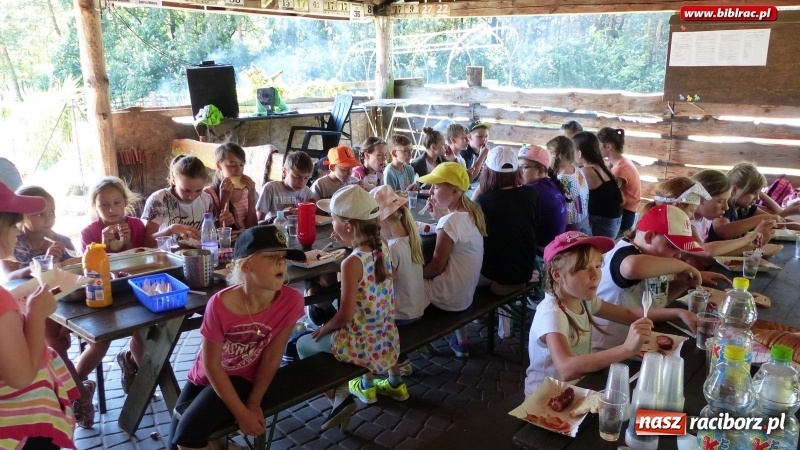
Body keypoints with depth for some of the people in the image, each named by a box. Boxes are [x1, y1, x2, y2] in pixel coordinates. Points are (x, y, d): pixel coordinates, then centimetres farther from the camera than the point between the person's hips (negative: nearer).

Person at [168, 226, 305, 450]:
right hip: (206, 377, 2)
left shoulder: (291, 301, -26)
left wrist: (254, 403, -8)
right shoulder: (220, 304, -28)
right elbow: (211, 365, -18)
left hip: (241, 379, -1)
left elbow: (271, 358, -13)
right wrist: (241, 413, -17)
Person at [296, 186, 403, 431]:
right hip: (386, 338, 7)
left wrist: (324, 329, -6)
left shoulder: (351, 263, -25)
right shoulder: (382, 247, -5)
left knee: (304, 344, 14)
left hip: (361, 344, -7)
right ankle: (395, 383, 43)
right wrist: (347, 241, 7)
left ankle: (341, 396, 10)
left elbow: (346, 314, -23)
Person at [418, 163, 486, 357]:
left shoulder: (450, 221, -23)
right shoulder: (471, 213, 2)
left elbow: (436, 267, -18)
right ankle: (461, 339, 31)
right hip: (467, 291, 8)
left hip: (451, 296, -8)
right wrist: (437, 216, 2)